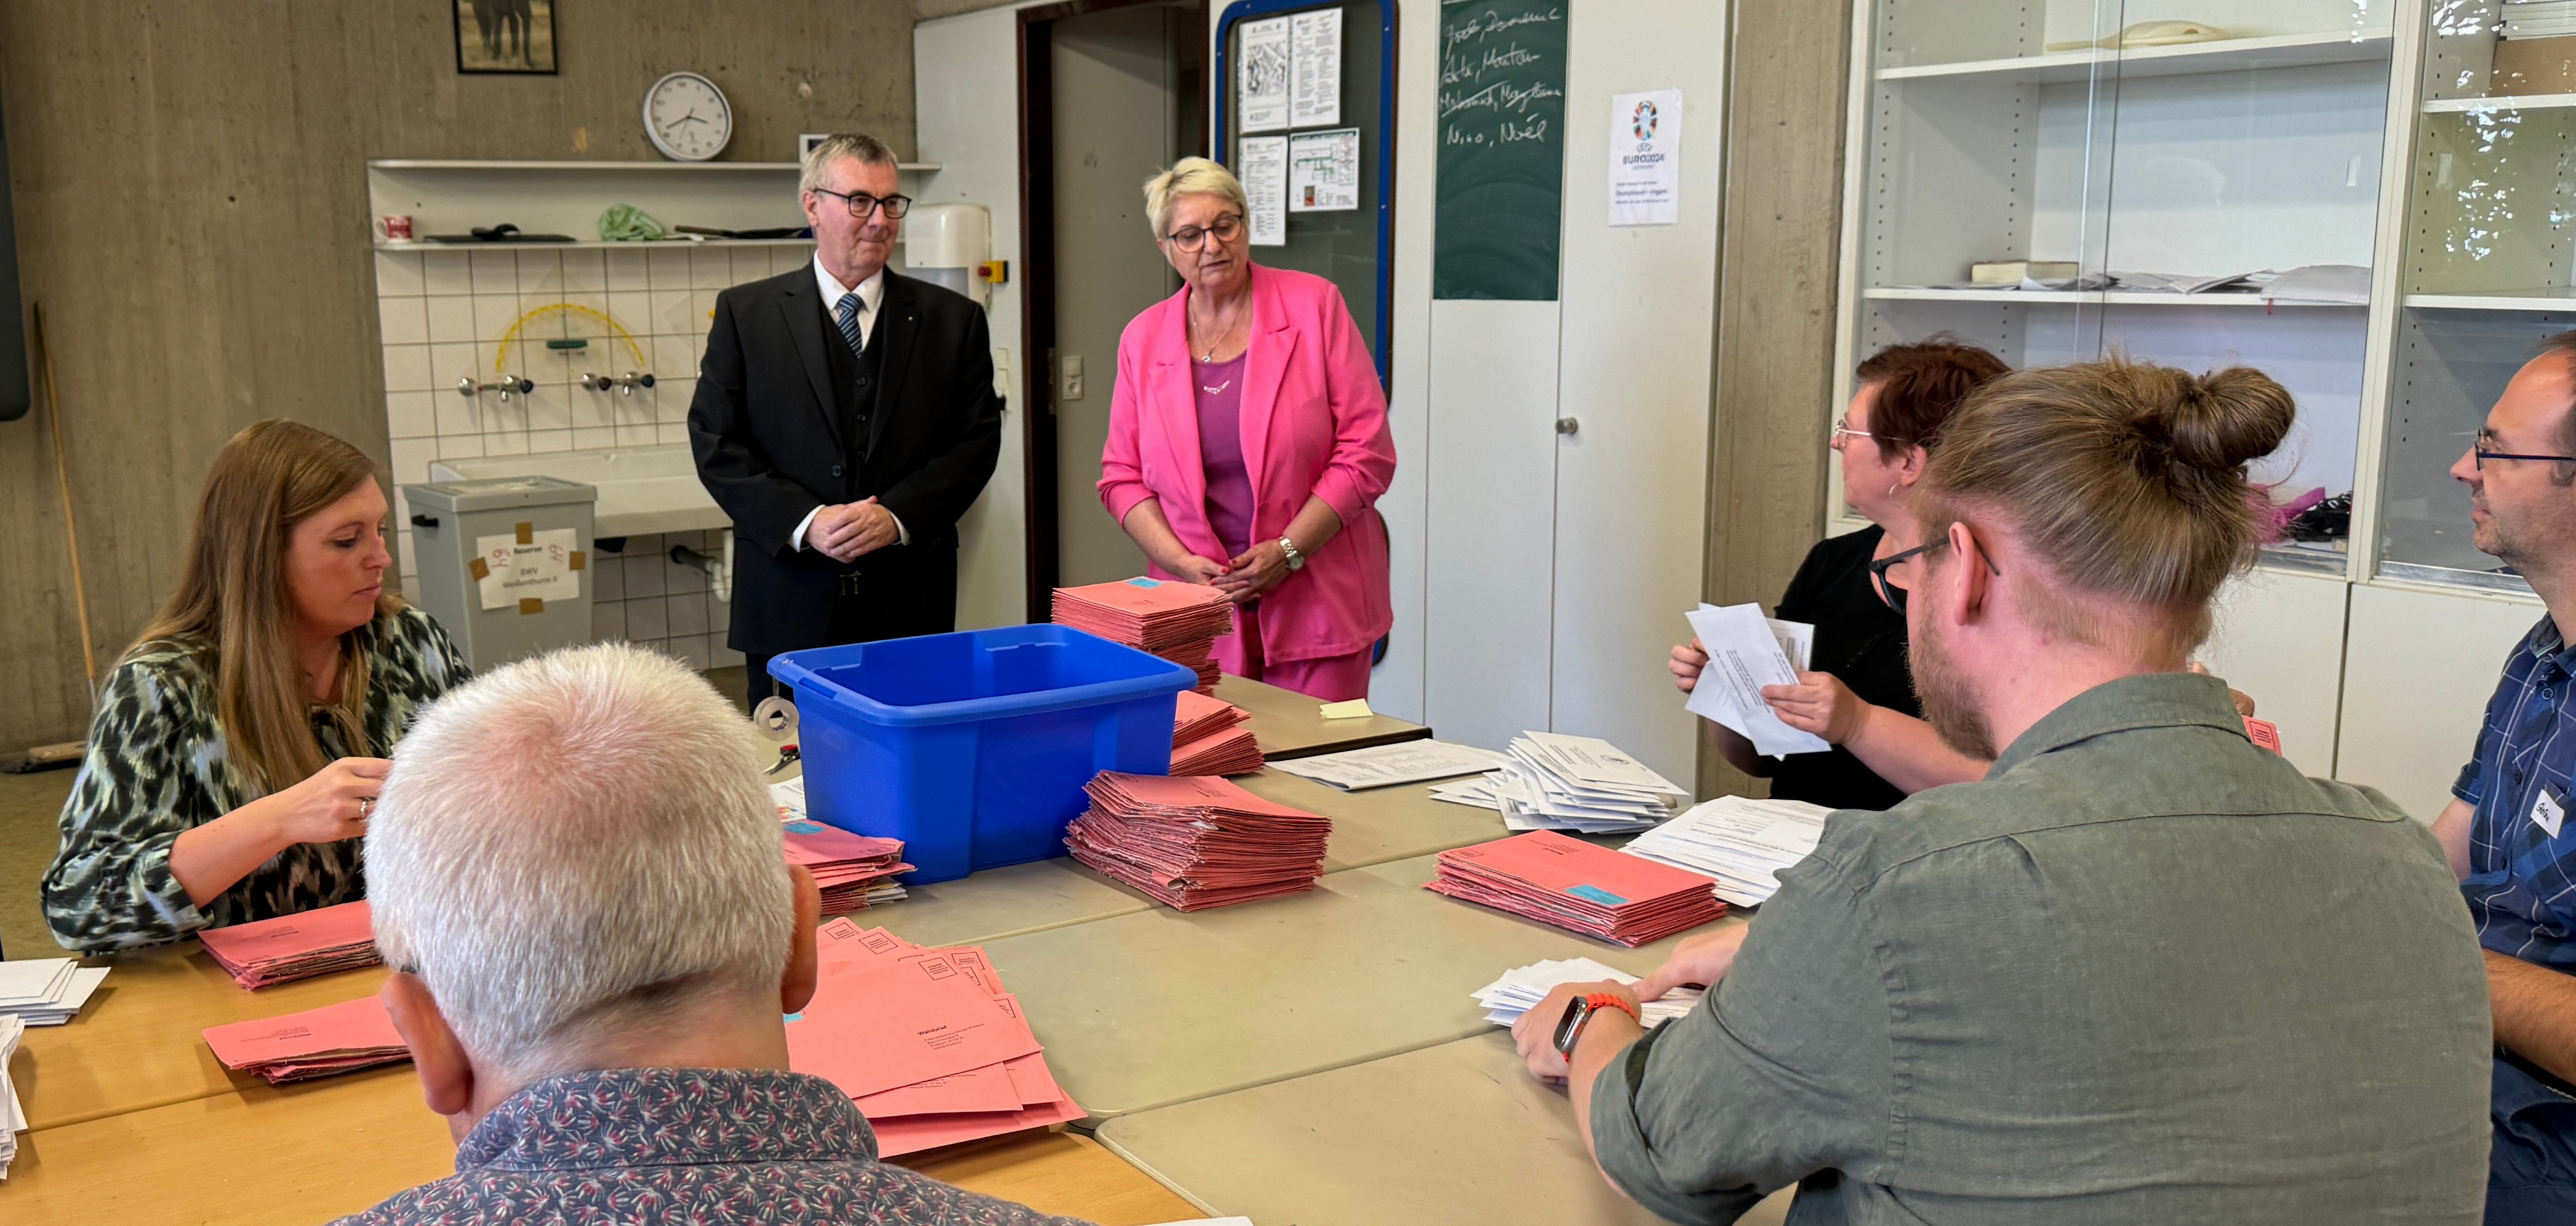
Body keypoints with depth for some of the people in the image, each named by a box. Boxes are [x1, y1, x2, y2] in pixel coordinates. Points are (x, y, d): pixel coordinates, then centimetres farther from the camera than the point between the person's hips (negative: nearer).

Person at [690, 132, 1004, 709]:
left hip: (910, 603, 1)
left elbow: (976, 441, 3)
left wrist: (898, 517, -12)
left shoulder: (953, 320, 8)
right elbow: (716, 443, 1)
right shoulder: (744, 313, 6)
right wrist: (804, 522, -12)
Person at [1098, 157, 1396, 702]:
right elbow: (1122, 477, 10)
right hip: (1199, 604, 2)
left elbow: (1367, 451, -4)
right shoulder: (1143, 339, 8)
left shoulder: (1314, 305, -1)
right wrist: (1182, 563, -6)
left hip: (1316, 602, -2)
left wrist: (1288, 550, -12)